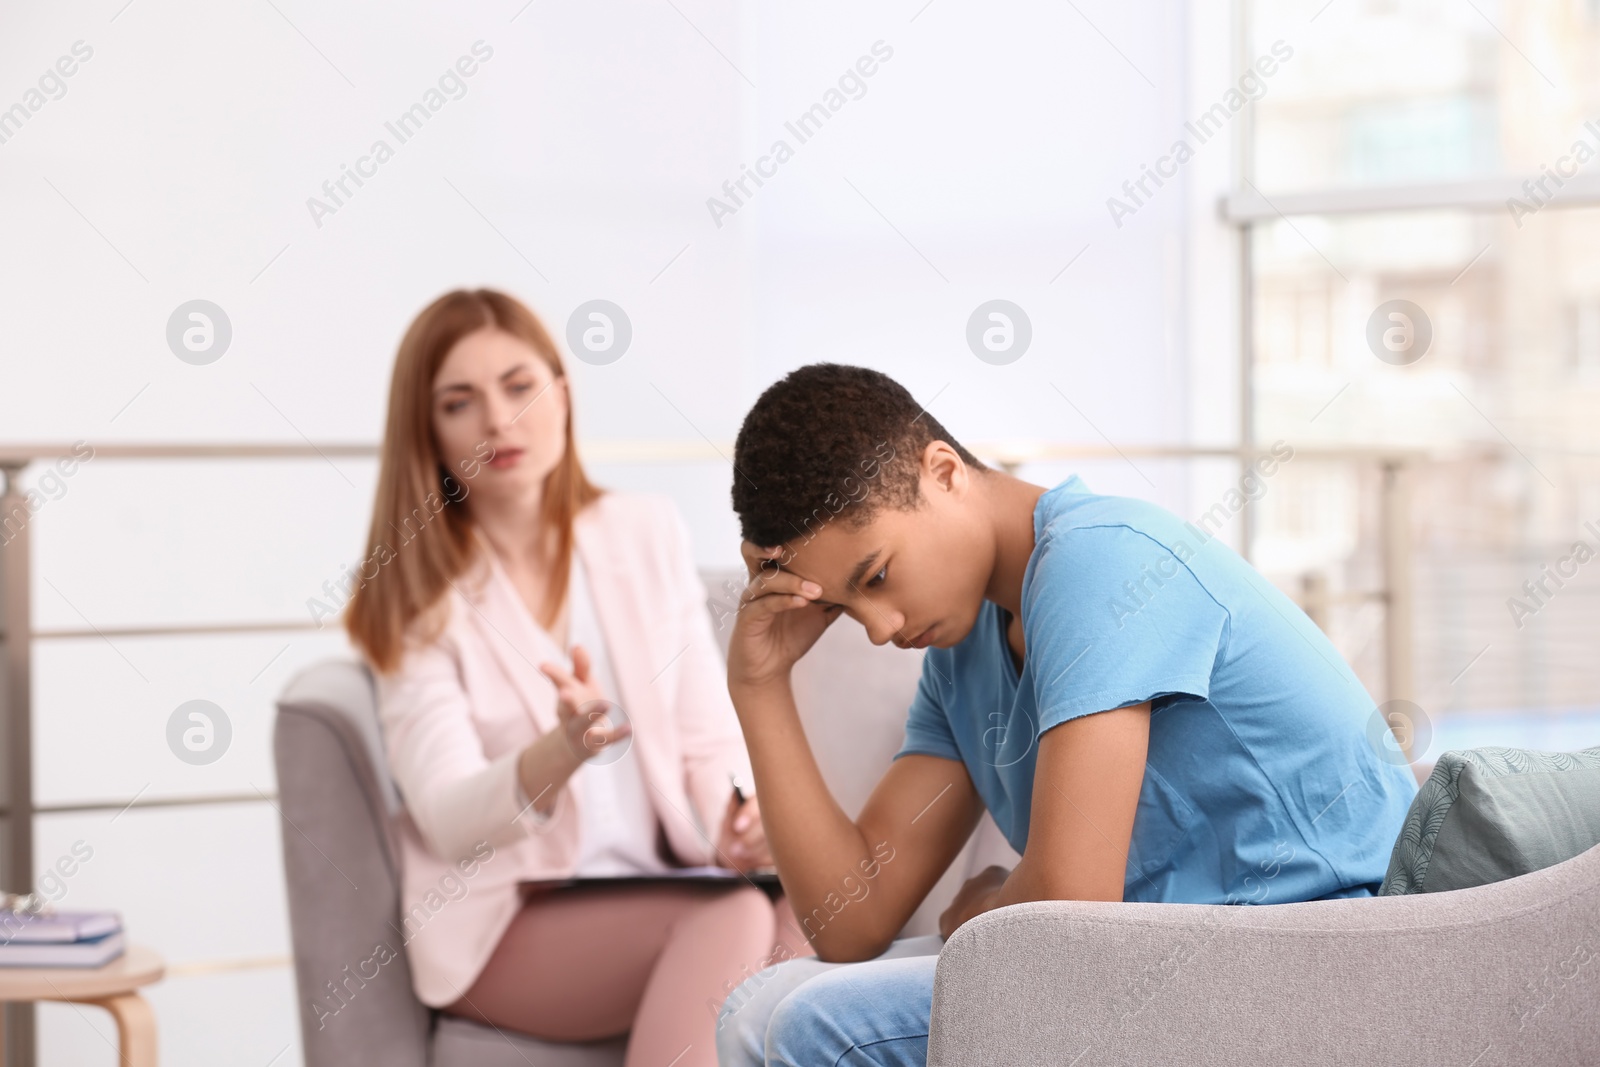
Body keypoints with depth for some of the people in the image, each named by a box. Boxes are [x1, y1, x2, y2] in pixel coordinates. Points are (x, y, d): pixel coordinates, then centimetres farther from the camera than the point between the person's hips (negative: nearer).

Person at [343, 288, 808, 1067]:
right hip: (505, 921, -3)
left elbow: (710, 737, 10)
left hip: (664, 896, 3)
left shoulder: (647, 533, 11)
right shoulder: (415, 594, 1)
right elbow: (450, 818, -11)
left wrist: (740, 817, -13)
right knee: (734, 920, -34)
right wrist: (561, 752, -32)